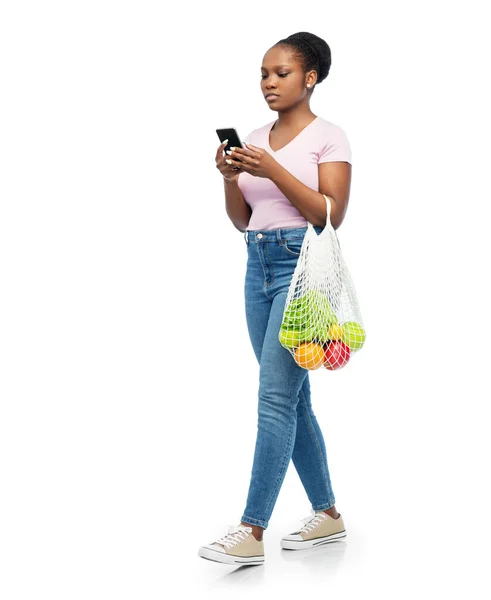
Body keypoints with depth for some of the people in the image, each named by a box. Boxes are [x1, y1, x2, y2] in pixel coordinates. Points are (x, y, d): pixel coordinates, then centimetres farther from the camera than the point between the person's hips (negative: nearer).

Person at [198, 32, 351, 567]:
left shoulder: (327, 136, -3)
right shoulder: (255, 139, 13)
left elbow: (330, 216, -12)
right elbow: (241, 220, 14)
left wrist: (273, 171, -19)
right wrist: (230, 177, -5)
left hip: (304, 264, -7)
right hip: (258, 265, 7)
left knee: (275, 395, -12)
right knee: (291, 396, 10)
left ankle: (252, 532, -11)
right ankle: (327, 513, 21)